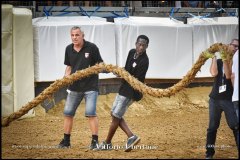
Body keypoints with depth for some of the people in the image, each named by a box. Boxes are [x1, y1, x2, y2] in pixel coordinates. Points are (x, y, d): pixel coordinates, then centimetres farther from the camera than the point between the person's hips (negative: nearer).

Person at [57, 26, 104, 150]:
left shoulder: (91, 47, -11)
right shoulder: (69, 49, 2)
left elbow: (100, 64, -3)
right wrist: (67, 76, -4)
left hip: (90, 86, -5)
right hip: (74, 86, 5)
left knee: (91, 113, -12)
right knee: (68, 113, 8)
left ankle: (95, 141, -3)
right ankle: (66, 141, 19)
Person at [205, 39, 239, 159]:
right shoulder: (218, 62, 7)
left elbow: (228, 75, -16)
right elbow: (214, 73, -12)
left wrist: (225, 59, -20)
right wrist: (214, 57, -11)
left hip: (229, 99, -2)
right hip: (215, 99, 2)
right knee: (212, 126, 5)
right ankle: (209, 153, 10)